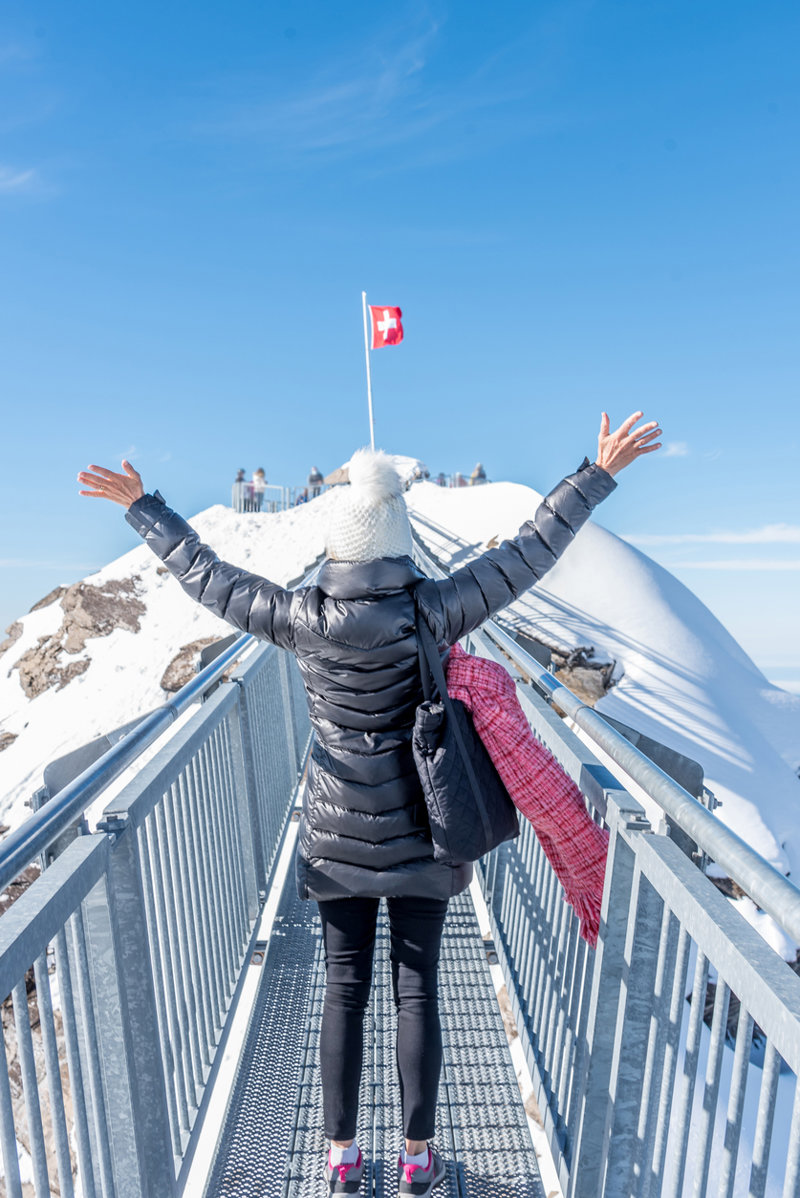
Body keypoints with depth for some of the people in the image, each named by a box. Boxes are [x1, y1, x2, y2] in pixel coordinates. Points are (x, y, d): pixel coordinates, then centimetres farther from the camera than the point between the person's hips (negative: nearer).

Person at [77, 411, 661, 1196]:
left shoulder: (300, 619, -14)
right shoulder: (435, 610, -17)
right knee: (417, 990, 17)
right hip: (418, 830, 0)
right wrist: (600, 472, 2)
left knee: (344, 989, 19)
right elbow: (530, 550, -10)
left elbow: (204, 574, -1)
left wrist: (142, 507, 15)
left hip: (337, 831, 1)